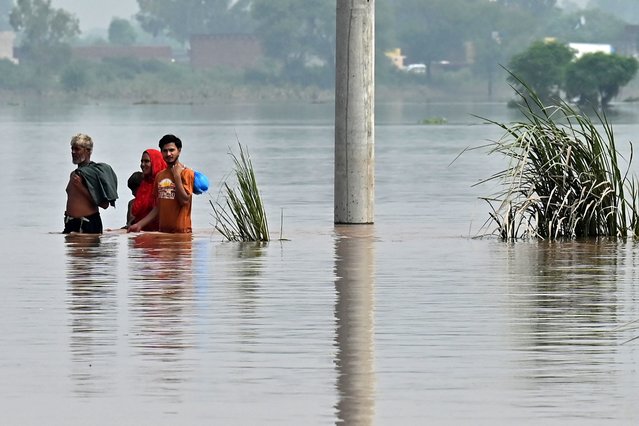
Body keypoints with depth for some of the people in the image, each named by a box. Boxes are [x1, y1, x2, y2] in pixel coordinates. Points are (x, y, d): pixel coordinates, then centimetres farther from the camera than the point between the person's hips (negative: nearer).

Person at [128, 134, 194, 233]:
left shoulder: (186, 173, -4)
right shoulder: (159, 176, 13)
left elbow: (184, 200, -15)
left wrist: (176, 175, -11)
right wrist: (140, 224, 9)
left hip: (181, 232, -5)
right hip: (162, 231, 5)